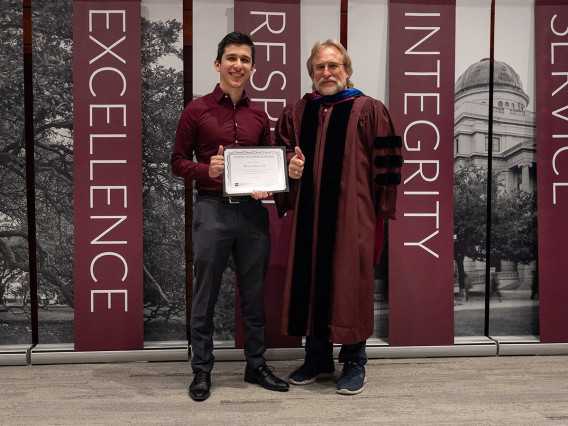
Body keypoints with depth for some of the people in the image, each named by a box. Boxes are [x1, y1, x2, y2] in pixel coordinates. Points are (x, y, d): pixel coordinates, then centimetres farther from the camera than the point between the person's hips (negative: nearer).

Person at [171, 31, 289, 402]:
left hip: (253, 210, 4)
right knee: (206, 294, 4)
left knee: (255, 292, 11)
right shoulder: (197, 111, 1)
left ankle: (256, 364, 25)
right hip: (213, 208, -3)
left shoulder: (259, 117, 12)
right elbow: (179, 162, 2)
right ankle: (202, 369, 18)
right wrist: (208, 169, -15)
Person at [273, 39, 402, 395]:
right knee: (310, 283, 9)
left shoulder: (369, 110, 0)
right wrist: (290, 167, -4)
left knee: (349, 286, 1)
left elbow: (386, 165, -2)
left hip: (352, 216, -4)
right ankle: (318, 359, 26)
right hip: (308, 216, 4)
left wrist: (380, 213, -6)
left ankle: (354, 363, 18)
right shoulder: (296, 113, 12)